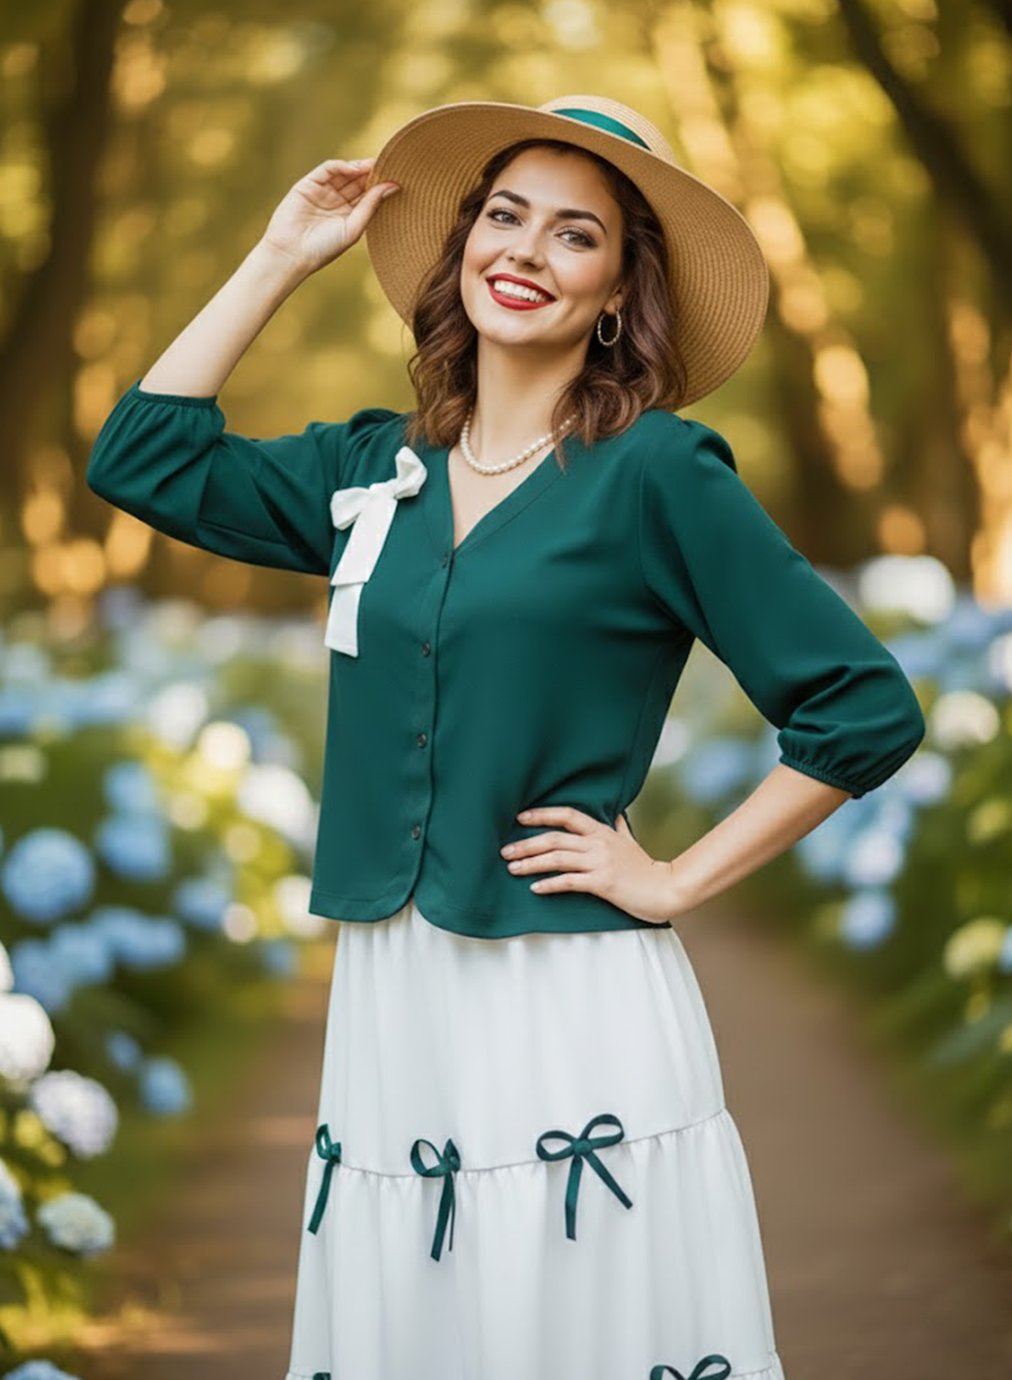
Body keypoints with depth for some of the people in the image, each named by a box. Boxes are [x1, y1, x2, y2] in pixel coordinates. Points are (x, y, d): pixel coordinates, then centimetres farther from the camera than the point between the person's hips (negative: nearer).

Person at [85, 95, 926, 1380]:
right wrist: (281, 257, 11)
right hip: (384, 1001, 5)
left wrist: (678, 879, -7)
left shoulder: (656, 472, -6)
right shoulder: (375, 467, 11)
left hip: (571, 1012, -5)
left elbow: (866, 709, -8)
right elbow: (144, 457, 13)